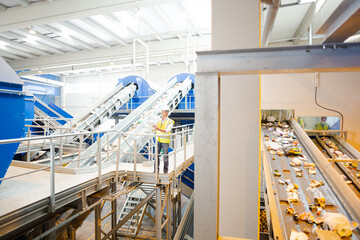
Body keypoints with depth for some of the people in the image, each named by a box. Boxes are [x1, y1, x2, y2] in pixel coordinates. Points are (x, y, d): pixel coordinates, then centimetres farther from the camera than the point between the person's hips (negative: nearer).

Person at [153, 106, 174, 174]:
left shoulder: (170, 121, -6)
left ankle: (165, 170, 15)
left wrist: (159, 129, -32)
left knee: (165, 156, 2)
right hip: (158, 140, 4)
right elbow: (155, 129, 8)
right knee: (157, 155, 5)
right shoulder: (159, 120, 9)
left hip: (165, 141, -4)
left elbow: (167, 131, -19)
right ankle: (156, 170, 16)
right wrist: (153, 127, -15)